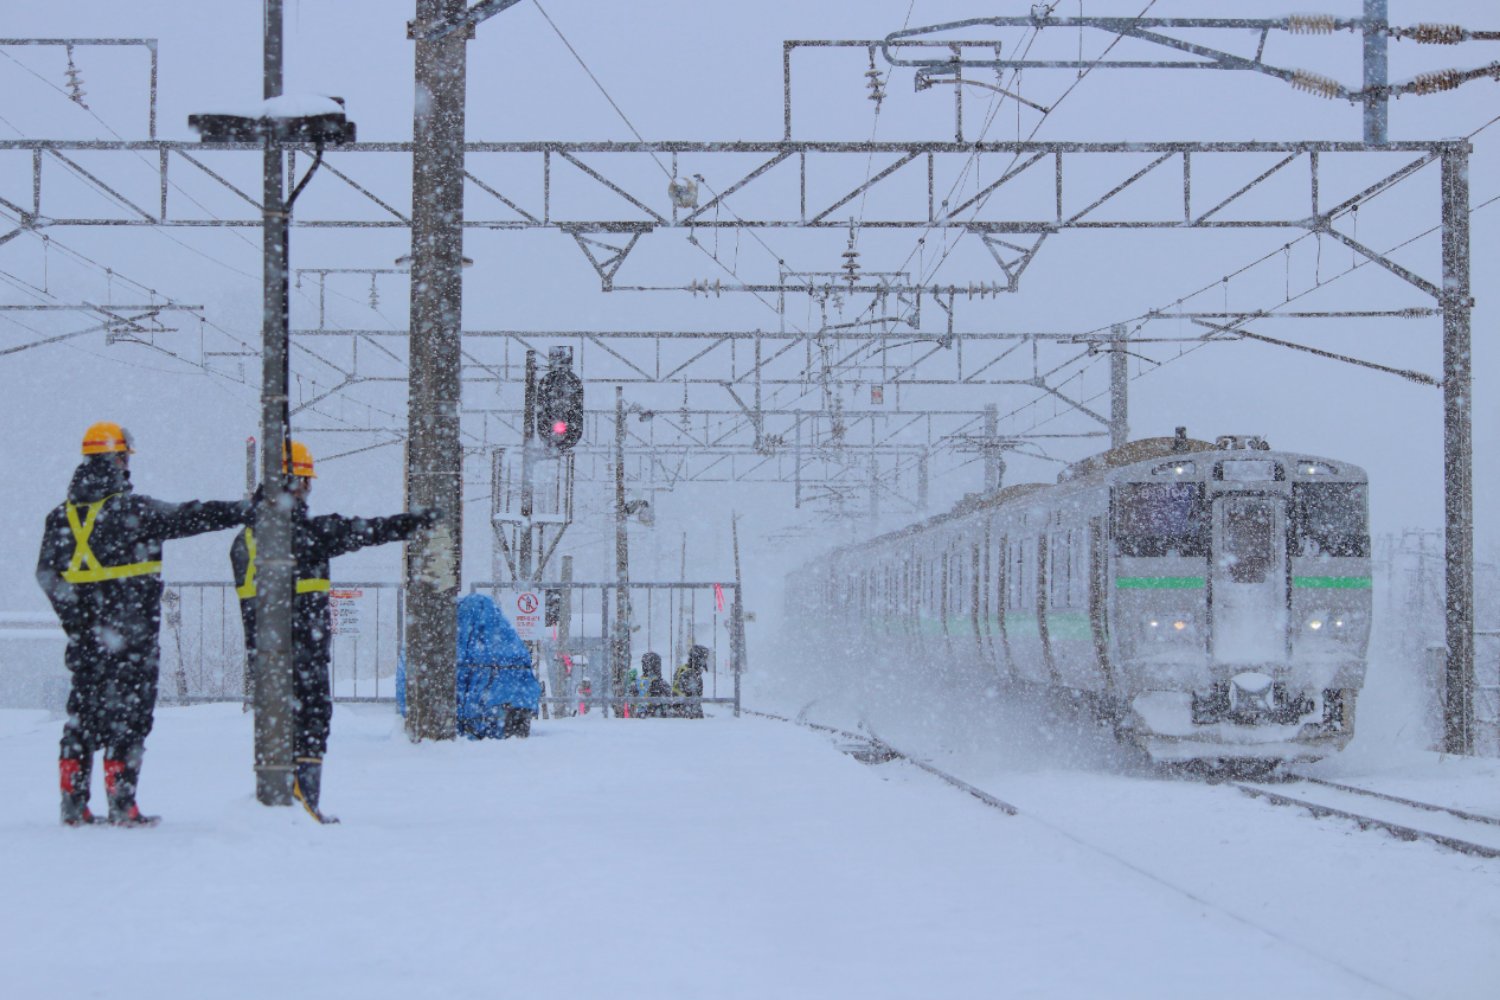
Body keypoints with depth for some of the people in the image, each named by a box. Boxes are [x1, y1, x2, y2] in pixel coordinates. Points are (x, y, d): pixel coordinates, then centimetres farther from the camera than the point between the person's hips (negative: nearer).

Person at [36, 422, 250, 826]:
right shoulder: (131, 508, -11)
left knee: (83, 712, 12)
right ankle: (121, 806, -3)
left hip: (85, 637, 6)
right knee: (128, 714, -1)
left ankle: (73, 803, 12)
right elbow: (190, 516, -12)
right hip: (131, 635, -6)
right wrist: (246, 510, -4)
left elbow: (47, 574, 10)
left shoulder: (61, 516, 7)